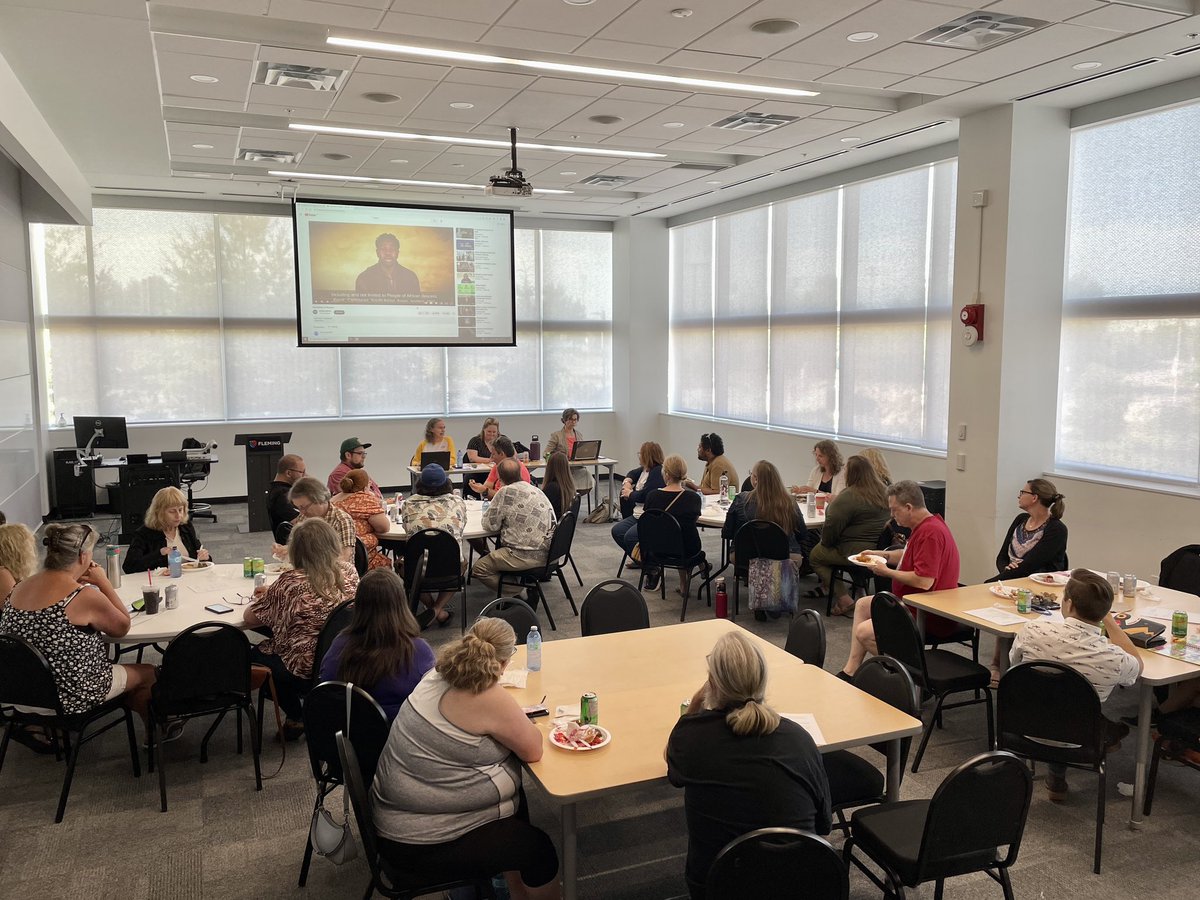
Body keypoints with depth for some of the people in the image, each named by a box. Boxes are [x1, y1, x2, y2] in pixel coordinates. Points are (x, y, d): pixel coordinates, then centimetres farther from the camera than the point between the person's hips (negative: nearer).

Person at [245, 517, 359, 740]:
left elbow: (249, 618, -10)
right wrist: (273, 593, 18)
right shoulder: (349, 572, -5)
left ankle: (295, 717, 28)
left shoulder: (291, 583, -21)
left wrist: (266, 599, 11)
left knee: (256, 654, 26)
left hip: (305, 671, -5)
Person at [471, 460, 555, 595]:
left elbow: (490, 525, -5)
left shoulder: (506, 492, -12)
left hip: (528, 556, -8)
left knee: (478, 569, 3)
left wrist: (488, 512, 15)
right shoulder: (536, 490, 11)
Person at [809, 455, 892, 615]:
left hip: (855, 552, -9)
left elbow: (831, 527, -18)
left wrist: (824, 541, 3)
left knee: (815, 555, 12)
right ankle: (826, 586, 32)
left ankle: (844, 601, 4)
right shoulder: (885, 492, 5)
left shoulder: (847, 498, -20)